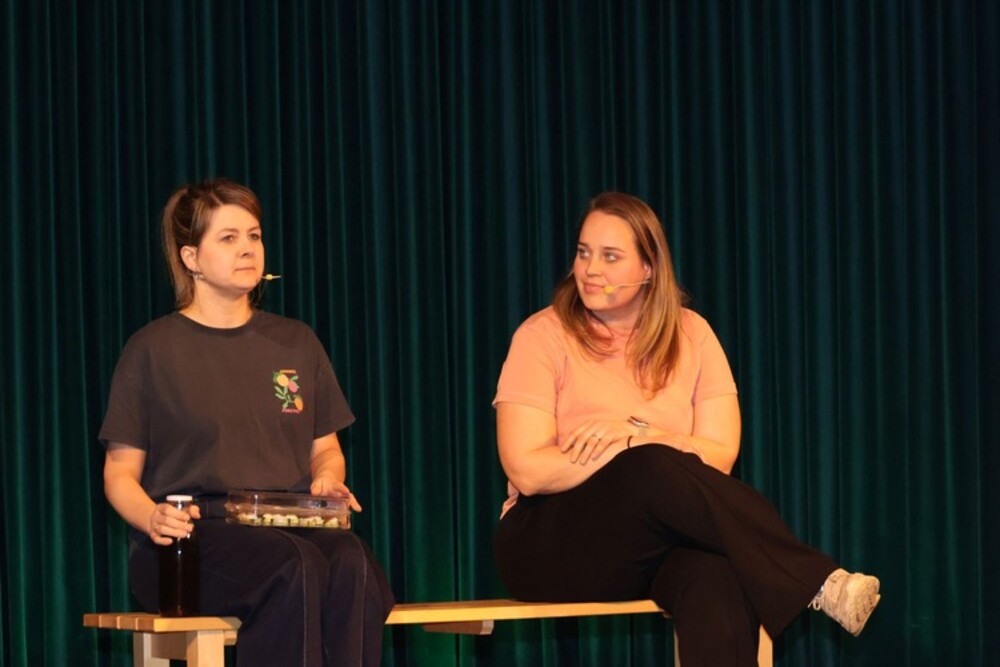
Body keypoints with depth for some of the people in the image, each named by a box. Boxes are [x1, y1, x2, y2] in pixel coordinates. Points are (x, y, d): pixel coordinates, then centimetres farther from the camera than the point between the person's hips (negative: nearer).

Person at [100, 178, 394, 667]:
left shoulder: (295, 343, 19)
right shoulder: (153, 350, 7)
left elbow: (326, 448, 26)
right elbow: (120, 472, 6)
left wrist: (327, 478, 1)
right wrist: (153, 518, -16)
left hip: (289, 526, 4)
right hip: (194, 536, -4)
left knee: (352, 563, -33)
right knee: (296, 569, -36)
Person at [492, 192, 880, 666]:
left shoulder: (689, 334, 8)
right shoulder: (543, 337, -2)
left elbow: (719, 456, -1)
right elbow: (527, 471, -12)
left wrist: (636, 434, -18)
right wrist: (648, 450, -16)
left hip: (660, 542, 3)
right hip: (553, 545, -2)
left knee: (718, 576, -36)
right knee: (650, 470, -35)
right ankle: (819, 583, -34)